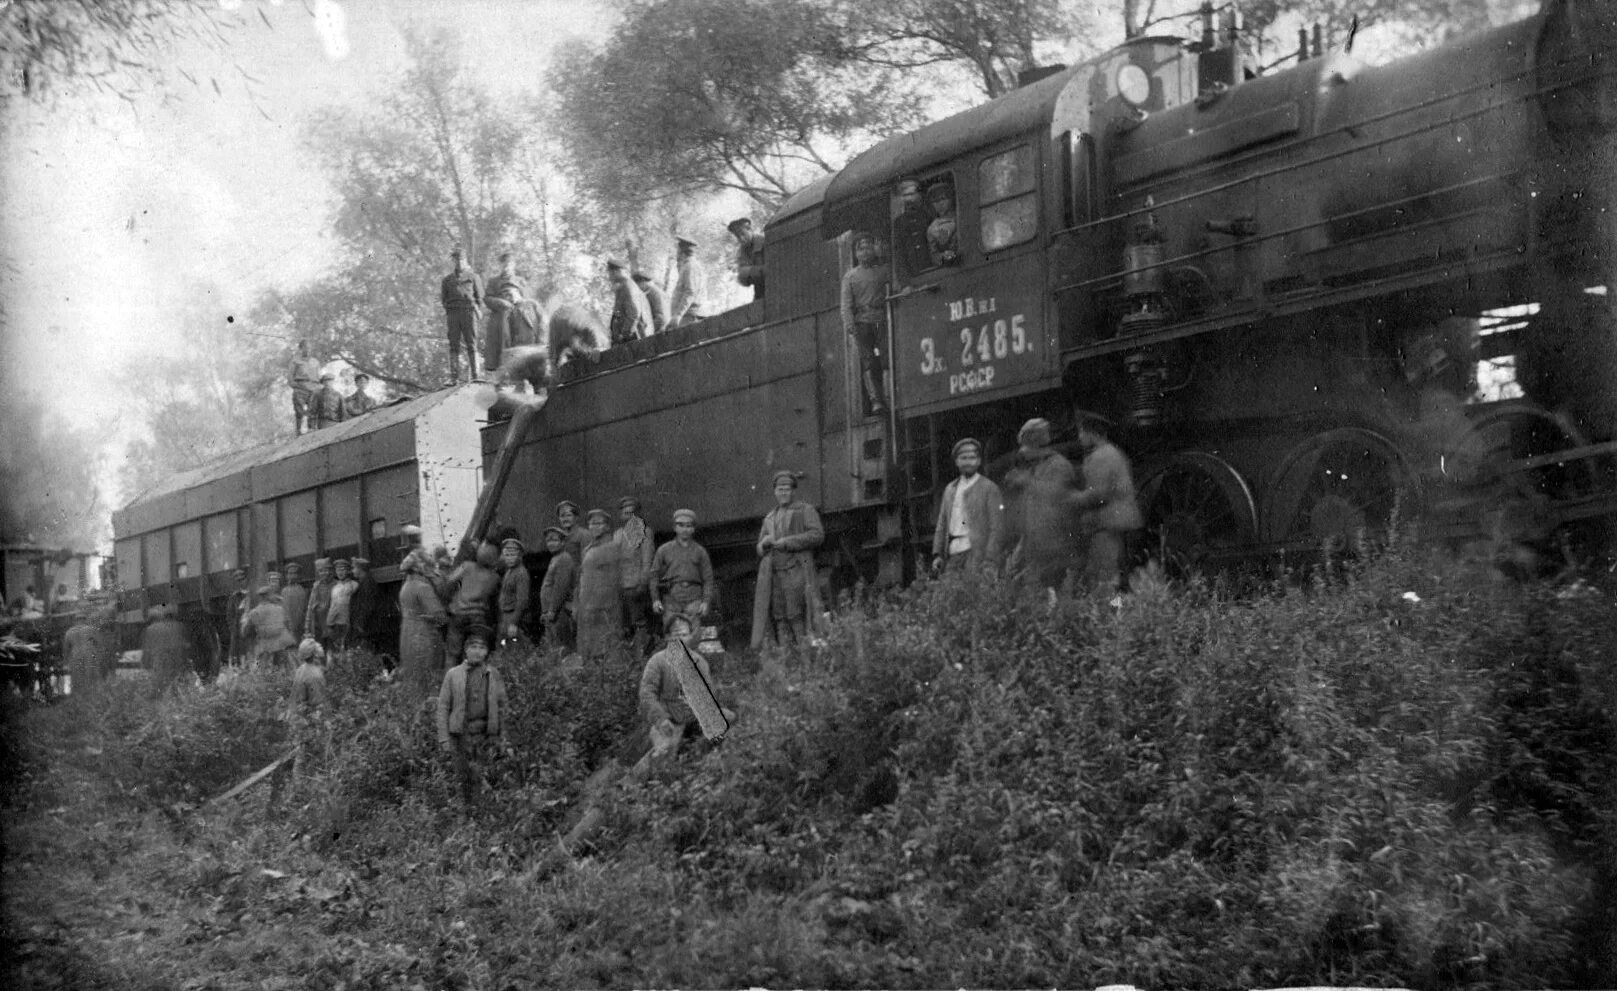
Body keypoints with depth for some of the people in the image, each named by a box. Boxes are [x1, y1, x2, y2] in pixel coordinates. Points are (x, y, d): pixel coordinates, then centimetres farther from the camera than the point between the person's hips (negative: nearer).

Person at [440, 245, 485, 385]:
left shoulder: (473, 277, 12)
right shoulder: (448, 279, 19)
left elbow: (480, 296, 9)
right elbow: (444, 297, 18)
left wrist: (477, 308, -5)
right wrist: (446, 309, 1)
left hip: (469, 311, -2)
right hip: (453, 313, 2)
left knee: (471, 346, -4)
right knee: (454, 346, -2)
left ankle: (474, 376, -5)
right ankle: (454, 377, -3)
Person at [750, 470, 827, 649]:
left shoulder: (805, 510, 10)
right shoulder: (769, 518, 27)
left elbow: (817, 535, -5)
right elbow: (760, 550, 26)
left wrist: (786, 542, -10)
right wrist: (764, 542, 1)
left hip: (796, 572, -5)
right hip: (773, 576, 5)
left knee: (797, 619, -14)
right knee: (780, 622, -3)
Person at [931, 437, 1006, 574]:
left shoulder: (989, 488, 3)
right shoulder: (949, 489, 20)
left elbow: (996, 529, -4)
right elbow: (941, 526, 21)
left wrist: (990, 562, -12)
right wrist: (937, 555, 8)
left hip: (977, 553, -5)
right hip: (952, 555, 5)